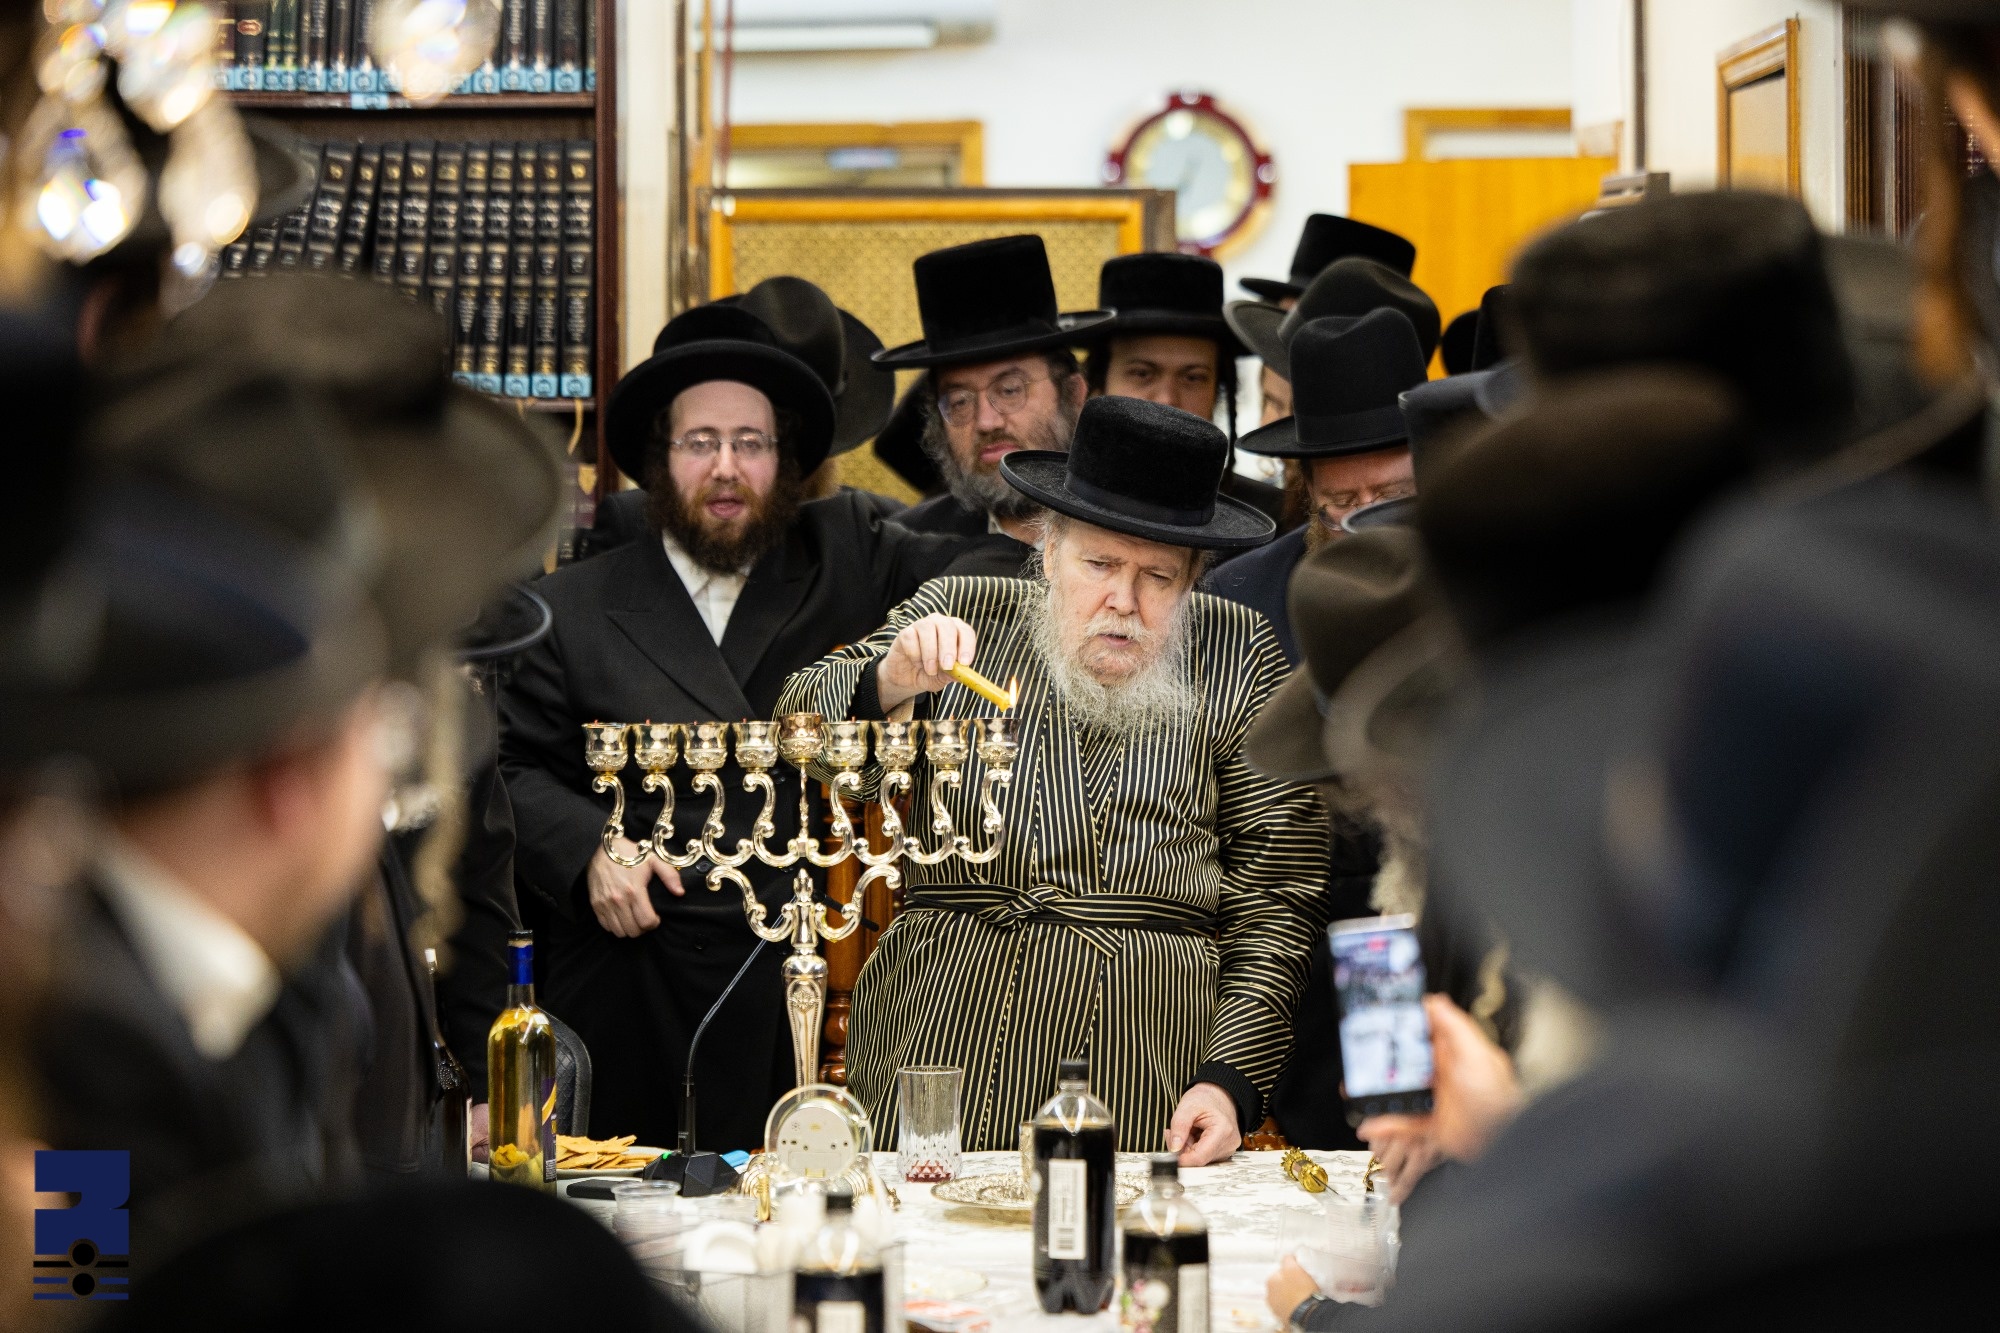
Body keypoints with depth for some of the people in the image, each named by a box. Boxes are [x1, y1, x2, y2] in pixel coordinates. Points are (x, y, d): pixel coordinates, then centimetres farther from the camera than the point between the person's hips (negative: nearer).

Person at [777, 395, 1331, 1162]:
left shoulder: (1237, 660, 6)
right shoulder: (964, 615, 10)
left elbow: (1276, 898, 5)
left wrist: (1230, 1080, -4)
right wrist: (890, 682, -17)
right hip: (941, 1037, 1)